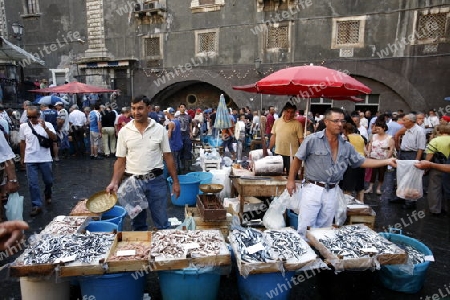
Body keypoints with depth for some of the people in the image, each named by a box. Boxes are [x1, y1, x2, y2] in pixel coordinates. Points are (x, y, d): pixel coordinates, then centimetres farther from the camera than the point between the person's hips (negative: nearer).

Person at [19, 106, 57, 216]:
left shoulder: (47, 125, -4)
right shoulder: (24, 126, 2)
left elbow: (54, 138, -15)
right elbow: (22, 142, 11)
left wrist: (45, 127, -26)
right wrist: (22, 157, 14)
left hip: (45, 159, -1)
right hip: (30, 160, 1)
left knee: (49, 181, 12)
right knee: (32, 183, 1)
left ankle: (48, 195, 41)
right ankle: (36, 205, 9)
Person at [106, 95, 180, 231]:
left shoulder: (160, 129, -3)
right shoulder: (124, 131, -1)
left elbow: (168, 157, 1)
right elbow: (121, 160, 3)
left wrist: (175, 181, 0)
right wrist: (114, 182, -9)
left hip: (156, 181, -1)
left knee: (162, 223, 8)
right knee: (138, 224, 17)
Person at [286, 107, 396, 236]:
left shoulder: (346, 146, 5)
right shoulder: (312, 140, -11)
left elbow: (362, 162, 13)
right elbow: (298, 159, -4)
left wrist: (387, 161, 8)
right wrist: (291, 180, -3)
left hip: (332, 192, 5)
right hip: (313, 189, -5)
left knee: (324, 229, 16)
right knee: (305, 228, 1)